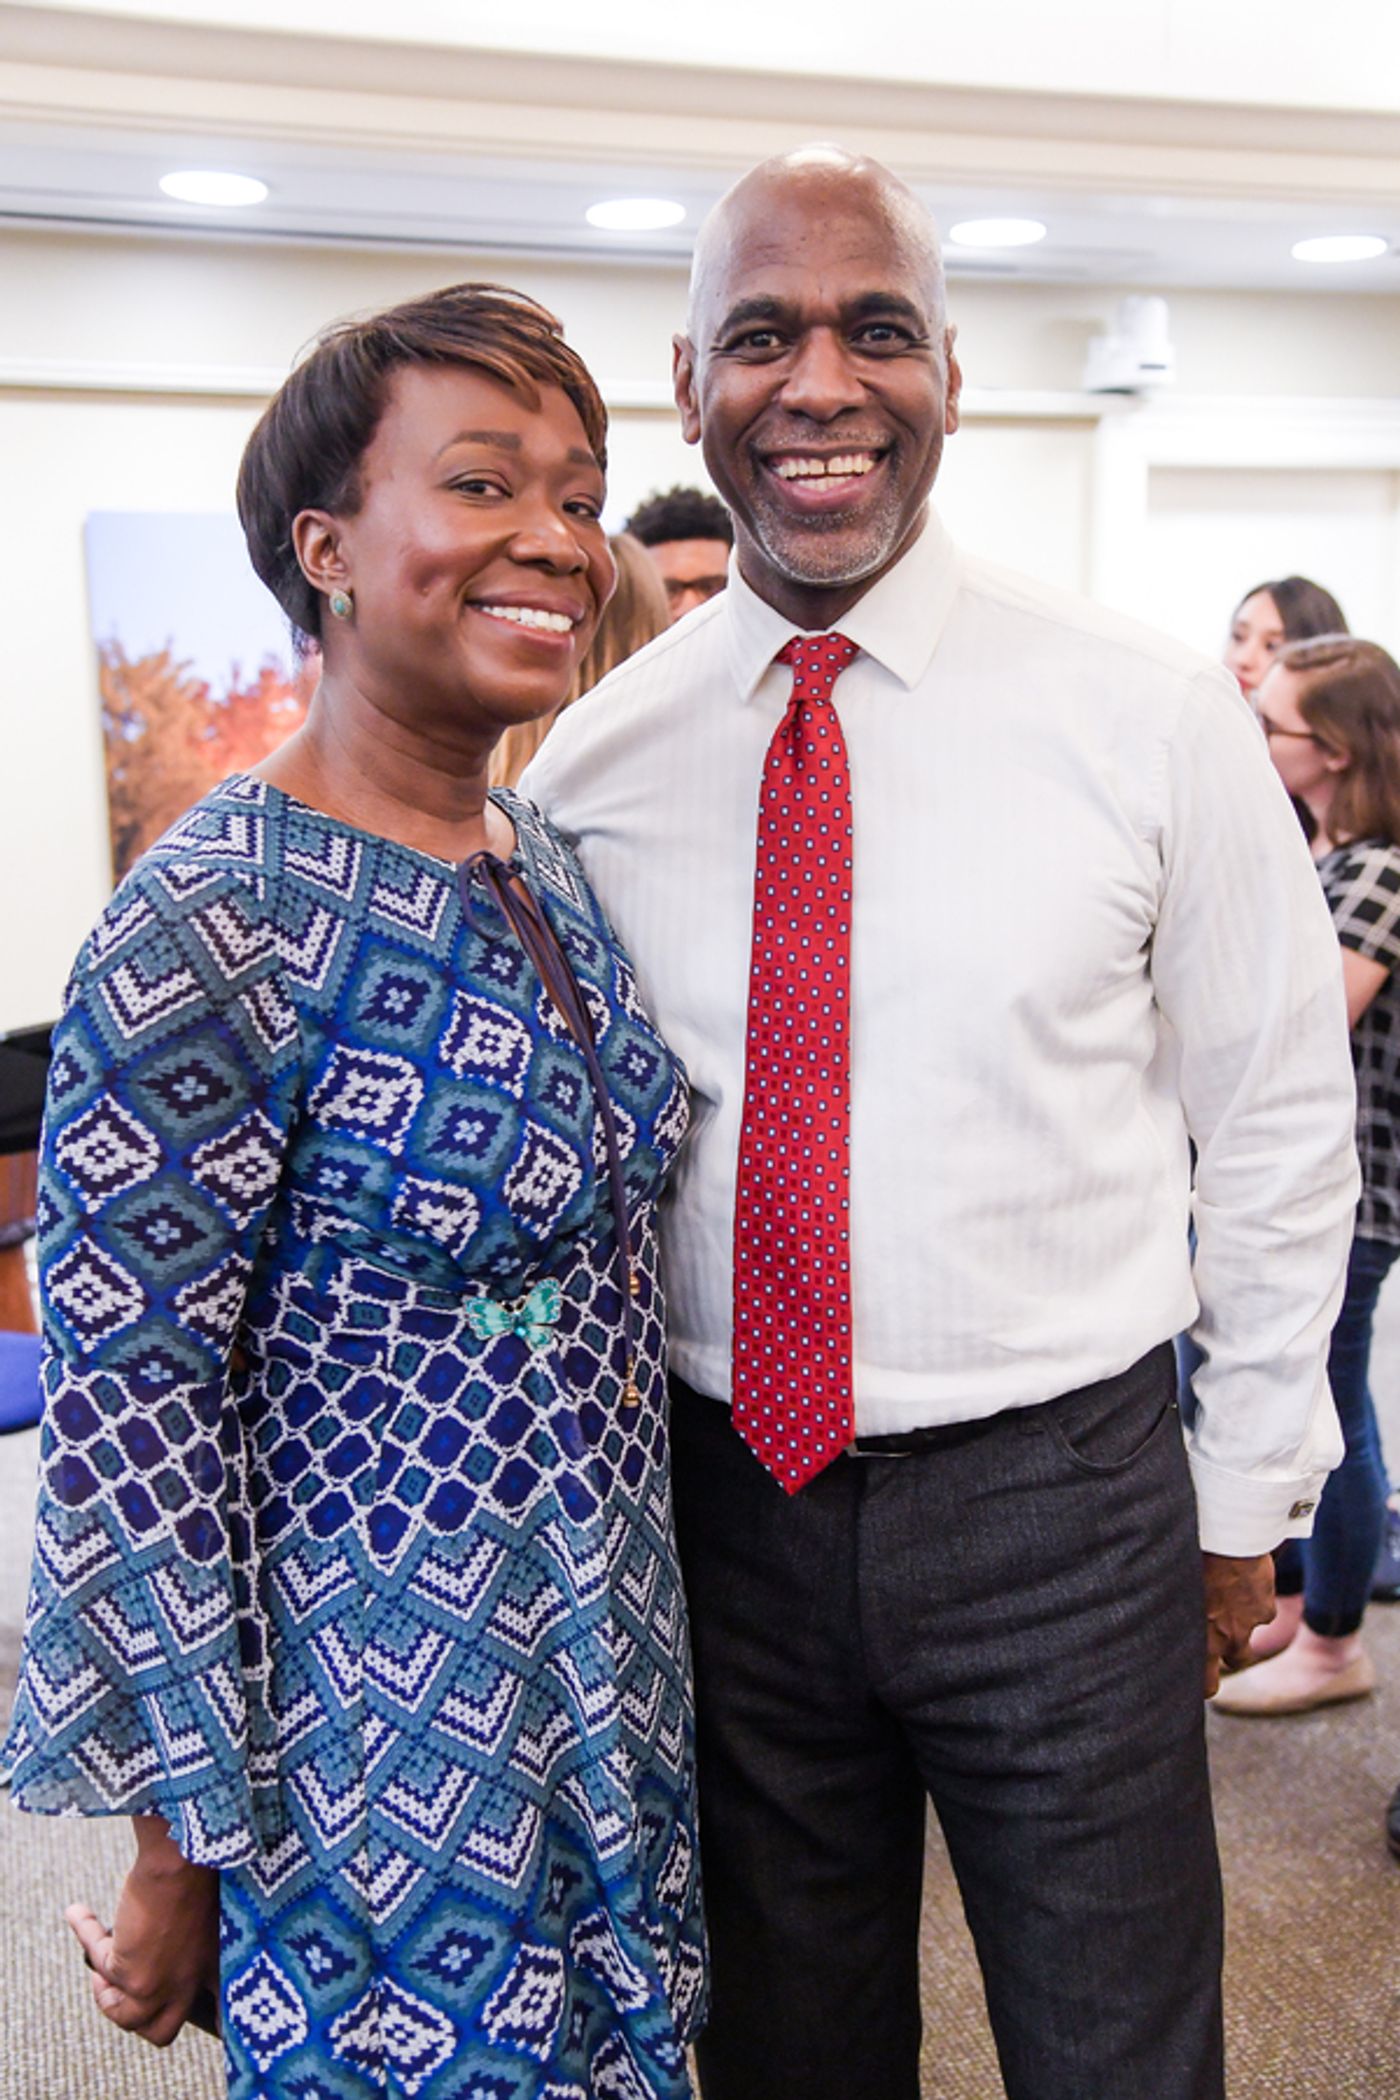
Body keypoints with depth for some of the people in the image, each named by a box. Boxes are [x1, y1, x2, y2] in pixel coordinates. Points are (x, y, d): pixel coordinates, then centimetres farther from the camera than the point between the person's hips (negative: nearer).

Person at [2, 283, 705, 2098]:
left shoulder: (556, 868, 1)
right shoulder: (211, 932, -22)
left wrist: (638, 1643, 15)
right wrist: (185, 1849, -11)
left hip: (611, 1683, 7)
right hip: (379, 1744, -7)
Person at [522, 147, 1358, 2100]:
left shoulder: (1152, 716, -8)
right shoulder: (593, 755, -3)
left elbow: (1279, 1122, -1)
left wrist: (1246, 1500, 3)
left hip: (1060, 1502, -1)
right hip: (724, 1501, 2)